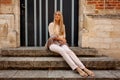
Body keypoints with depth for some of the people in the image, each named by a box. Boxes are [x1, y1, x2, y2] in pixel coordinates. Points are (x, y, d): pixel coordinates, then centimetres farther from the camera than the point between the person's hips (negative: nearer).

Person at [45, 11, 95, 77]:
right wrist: (61, 39, -3)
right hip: (52, 43, -3)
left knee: (69, 51, -31)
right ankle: (77, 69, -49)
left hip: (60, 43, 3)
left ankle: (84, 68, -47)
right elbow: (52, 35, -2)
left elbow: (64, 36, 14)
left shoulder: (62, 26, 19)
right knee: (62, 50, -37)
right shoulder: (51, 24, 7)